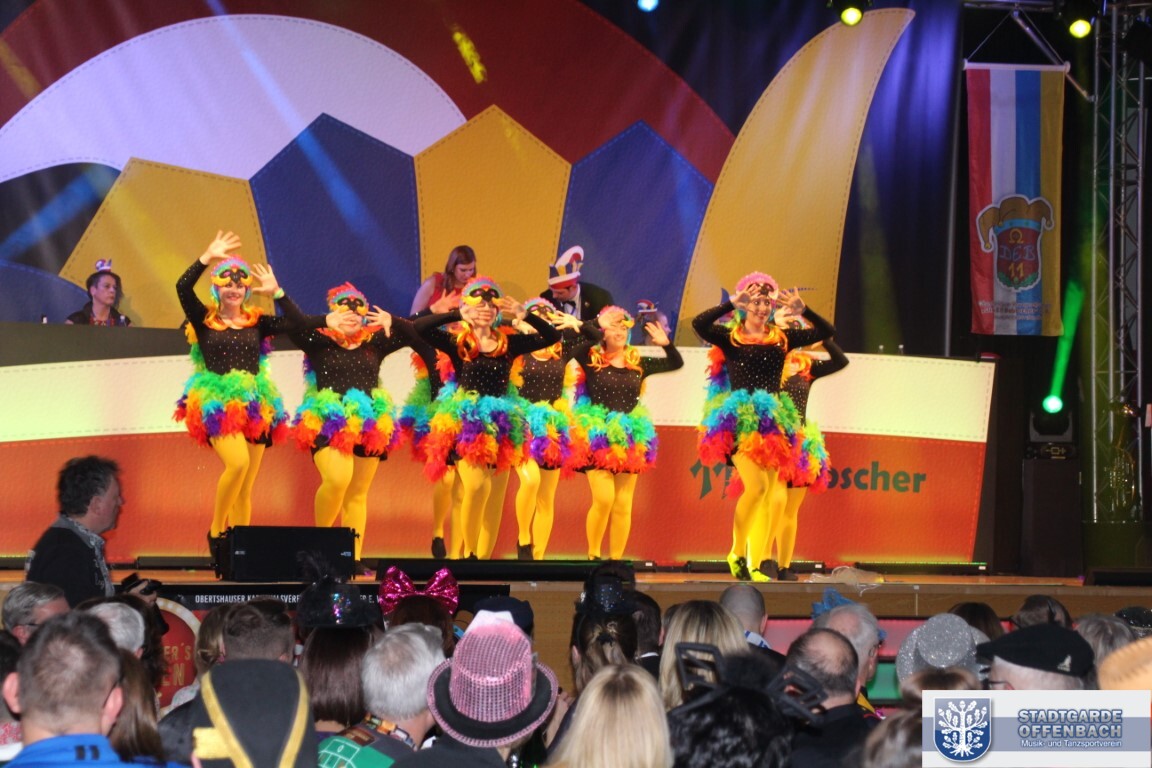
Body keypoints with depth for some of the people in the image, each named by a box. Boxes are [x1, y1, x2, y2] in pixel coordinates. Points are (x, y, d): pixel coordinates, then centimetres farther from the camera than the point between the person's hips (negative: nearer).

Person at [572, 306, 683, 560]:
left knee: (623, 504, 3)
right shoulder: (592, 360, 0)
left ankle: (616, 559, 10)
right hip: (598, 439, -3)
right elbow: (576, 350, -22)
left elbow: (676, 363, 11)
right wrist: (598, 329, -20)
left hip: (629, 440, 4)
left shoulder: (638, 363, 9)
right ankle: (593, 556, 1)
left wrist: (666, 343, -5)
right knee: (604, 498, -15)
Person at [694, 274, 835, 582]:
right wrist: (731, 304, -18)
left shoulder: (782, 338, 12)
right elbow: (698, 323, -17)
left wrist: (803, 311, -3)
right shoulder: (729, 336, 1)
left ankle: (755, 565, 4)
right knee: (756, 485, -19)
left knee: (768, 495, 0)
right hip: (739, 419, -4)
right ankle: (737, 553, 0)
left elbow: (827, 332, 10)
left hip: (772, 419, 4)